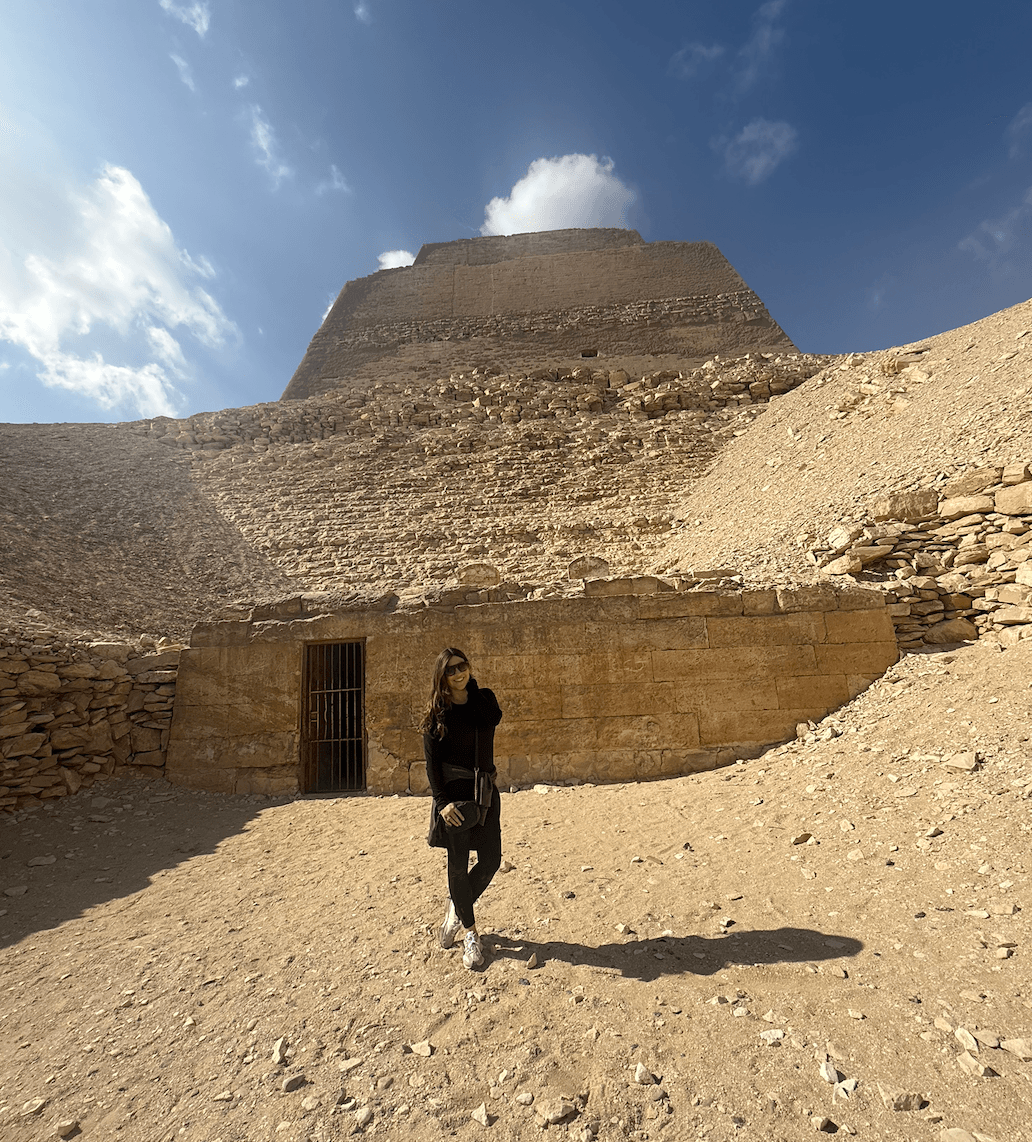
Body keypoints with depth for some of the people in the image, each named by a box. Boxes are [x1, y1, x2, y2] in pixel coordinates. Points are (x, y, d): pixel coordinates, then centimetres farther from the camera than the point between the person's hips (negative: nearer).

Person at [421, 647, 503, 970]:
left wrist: (471, 686, -9)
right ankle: (470, 932, 28)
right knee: (458, 864, 6)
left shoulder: (484, 698, 4)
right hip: (453, 791, -3)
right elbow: (432, 761, -5)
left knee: (491, 859, 4)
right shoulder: (437, 711, -4)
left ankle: (457, 906, 31)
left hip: (485, 790, 3)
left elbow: (494, 718, -15)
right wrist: (441, 800, -13)